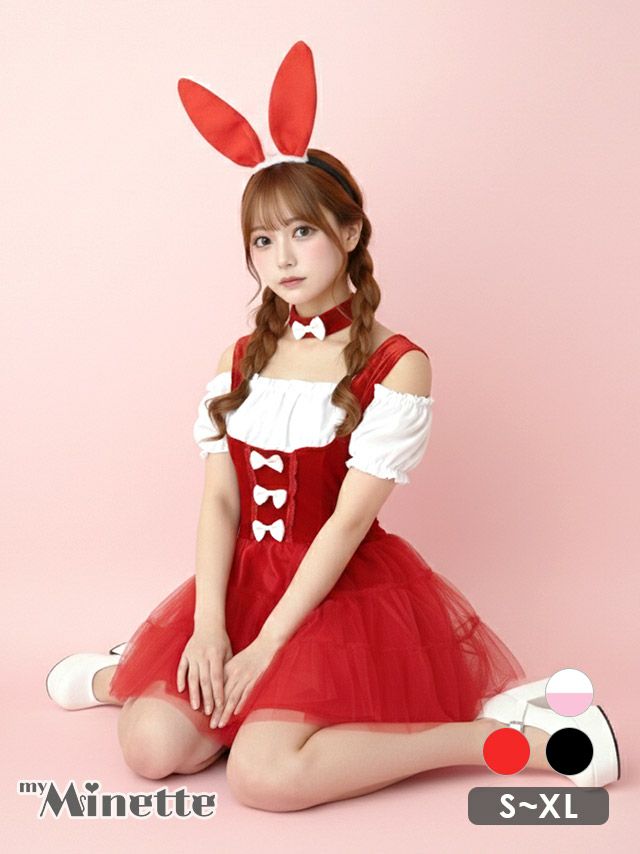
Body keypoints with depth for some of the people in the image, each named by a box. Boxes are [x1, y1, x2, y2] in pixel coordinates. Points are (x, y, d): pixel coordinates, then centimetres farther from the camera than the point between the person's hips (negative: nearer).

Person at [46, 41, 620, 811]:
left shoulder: (397, 366, -10)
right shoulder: (243, 358, 6)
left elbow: (350, 520, -15)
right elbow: (220, 499, -1)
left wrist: (268, 645, -17)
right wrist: (207, 628, -12)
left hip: (344, 589, -4)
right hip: (246, 579, 5)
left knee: (263, 777, -24)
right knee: (153, 747, -14)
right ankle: (132, 675, 21)